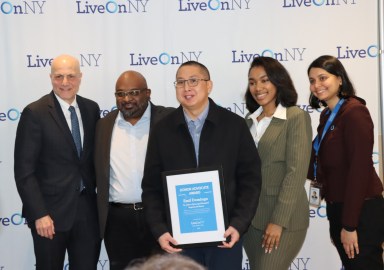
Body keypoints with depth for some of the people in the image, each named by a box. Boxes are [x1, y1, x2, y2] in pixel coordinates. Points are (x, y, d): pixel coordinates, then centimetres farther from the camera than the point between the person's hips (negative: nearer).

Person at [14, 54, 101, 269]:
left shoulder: (91, 109, 6)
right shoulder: (35, 113, -9)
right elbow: (24, 171, -11)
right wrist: (39, 214, -16)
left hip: (88, 209, 4)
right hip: (51, 211, -4)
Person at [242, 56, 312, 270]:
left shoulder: (296, 117, -7)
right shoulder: (250, 120, 11)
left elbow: (296, 172, -13)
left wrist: (279, 220, -18)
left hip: (283, 218, -6)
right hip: (250, 217, 6)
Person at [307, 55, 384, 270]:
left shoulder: (354, 111, -15)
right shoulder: (327, 115, 11)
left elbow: (359, 169, -20)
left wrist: (350, 225, -20)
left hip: (361, 212, -8)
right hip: (337, 209, 8)